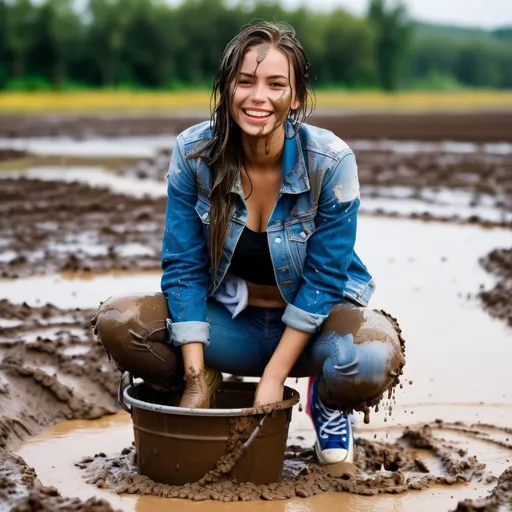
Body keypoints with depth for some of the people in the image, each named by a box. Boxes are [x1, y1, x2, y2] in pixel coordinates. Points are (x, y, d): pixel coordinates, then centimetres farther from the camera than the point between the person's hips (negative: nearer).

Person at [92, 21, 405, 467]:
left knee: (372, 358, -36)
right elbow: (184, 267, -12)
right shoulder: (194, 153, -15)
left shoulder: (331, 162, -20)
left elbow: (323, 279, -17)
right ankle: (210, 382, 6)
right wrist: (194, 381, -19)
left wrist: (273, 379, -21)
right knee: (117, 323, -23)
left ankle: (326, 400, 2)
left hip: (311, 322, -2)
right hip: (228, 321, 2)